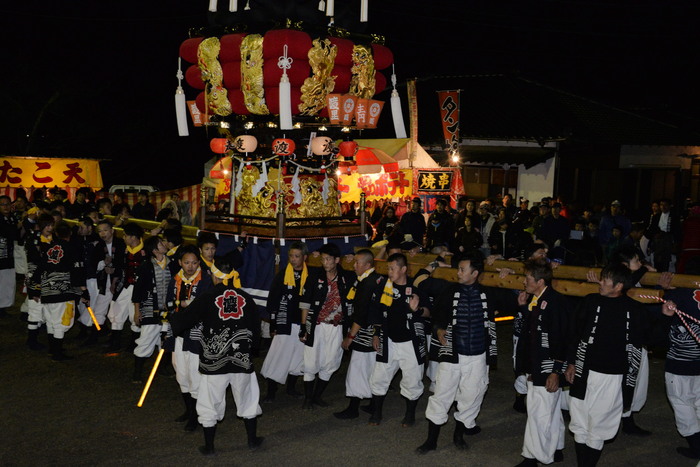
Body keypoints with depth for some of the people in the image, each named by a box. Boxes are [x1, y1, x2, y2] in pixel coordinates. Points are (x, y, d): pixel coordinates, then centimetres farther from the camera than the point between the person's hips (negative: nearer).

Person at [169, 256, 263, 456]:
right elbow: (255, 327, 9)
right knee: (247, 400, 19)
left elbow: (184, 319, -7)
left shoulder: (207, 297, -7)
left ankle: (209, 447, 21)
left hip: (214, 361, -3)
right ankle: (252, 440, 30)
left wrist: (171, 320, 14)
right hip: (242, 359, 3)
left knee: (210, 404, 11)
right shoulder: (246, 298, 3)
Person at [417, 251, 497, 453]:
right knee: (441, 395, 0)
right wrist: (439, 329, -15)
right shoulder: (451, 292, -3)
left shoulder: (486, 294, -1)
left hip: (477, 356, 1)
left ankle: (459, 433, 32)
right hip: (452, 353, -1)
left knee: (471, 396, 10)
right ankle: (431, 440, 13)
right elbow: (437, 315, 5)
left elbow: (491, 320, 11)